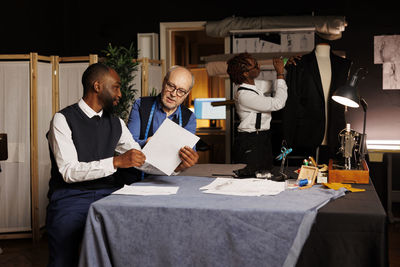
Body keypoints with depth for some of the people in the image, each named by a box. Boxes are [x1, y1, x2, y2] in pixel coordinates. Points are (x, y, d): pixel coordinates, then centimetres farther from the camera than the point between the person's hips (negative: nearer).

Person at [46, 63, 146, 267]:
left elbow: (143, 161, 13)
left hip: (108, 194, 5)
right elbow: (69, 171, -13)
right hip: (71, 196, -5)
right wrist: (116, 162, -23)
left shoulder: (116, 124, 17)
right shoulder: (63, 120, -3)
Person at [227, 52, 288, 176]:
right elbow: (277, 103, -22)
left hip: (263, 139, 9)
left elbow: (276, 86, 23)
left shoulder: (257, 84, 4)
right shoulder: (243, 95, -22)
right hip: (250, 143, -9)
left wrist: (285, 67, 7)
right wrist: (280, 73, -15)